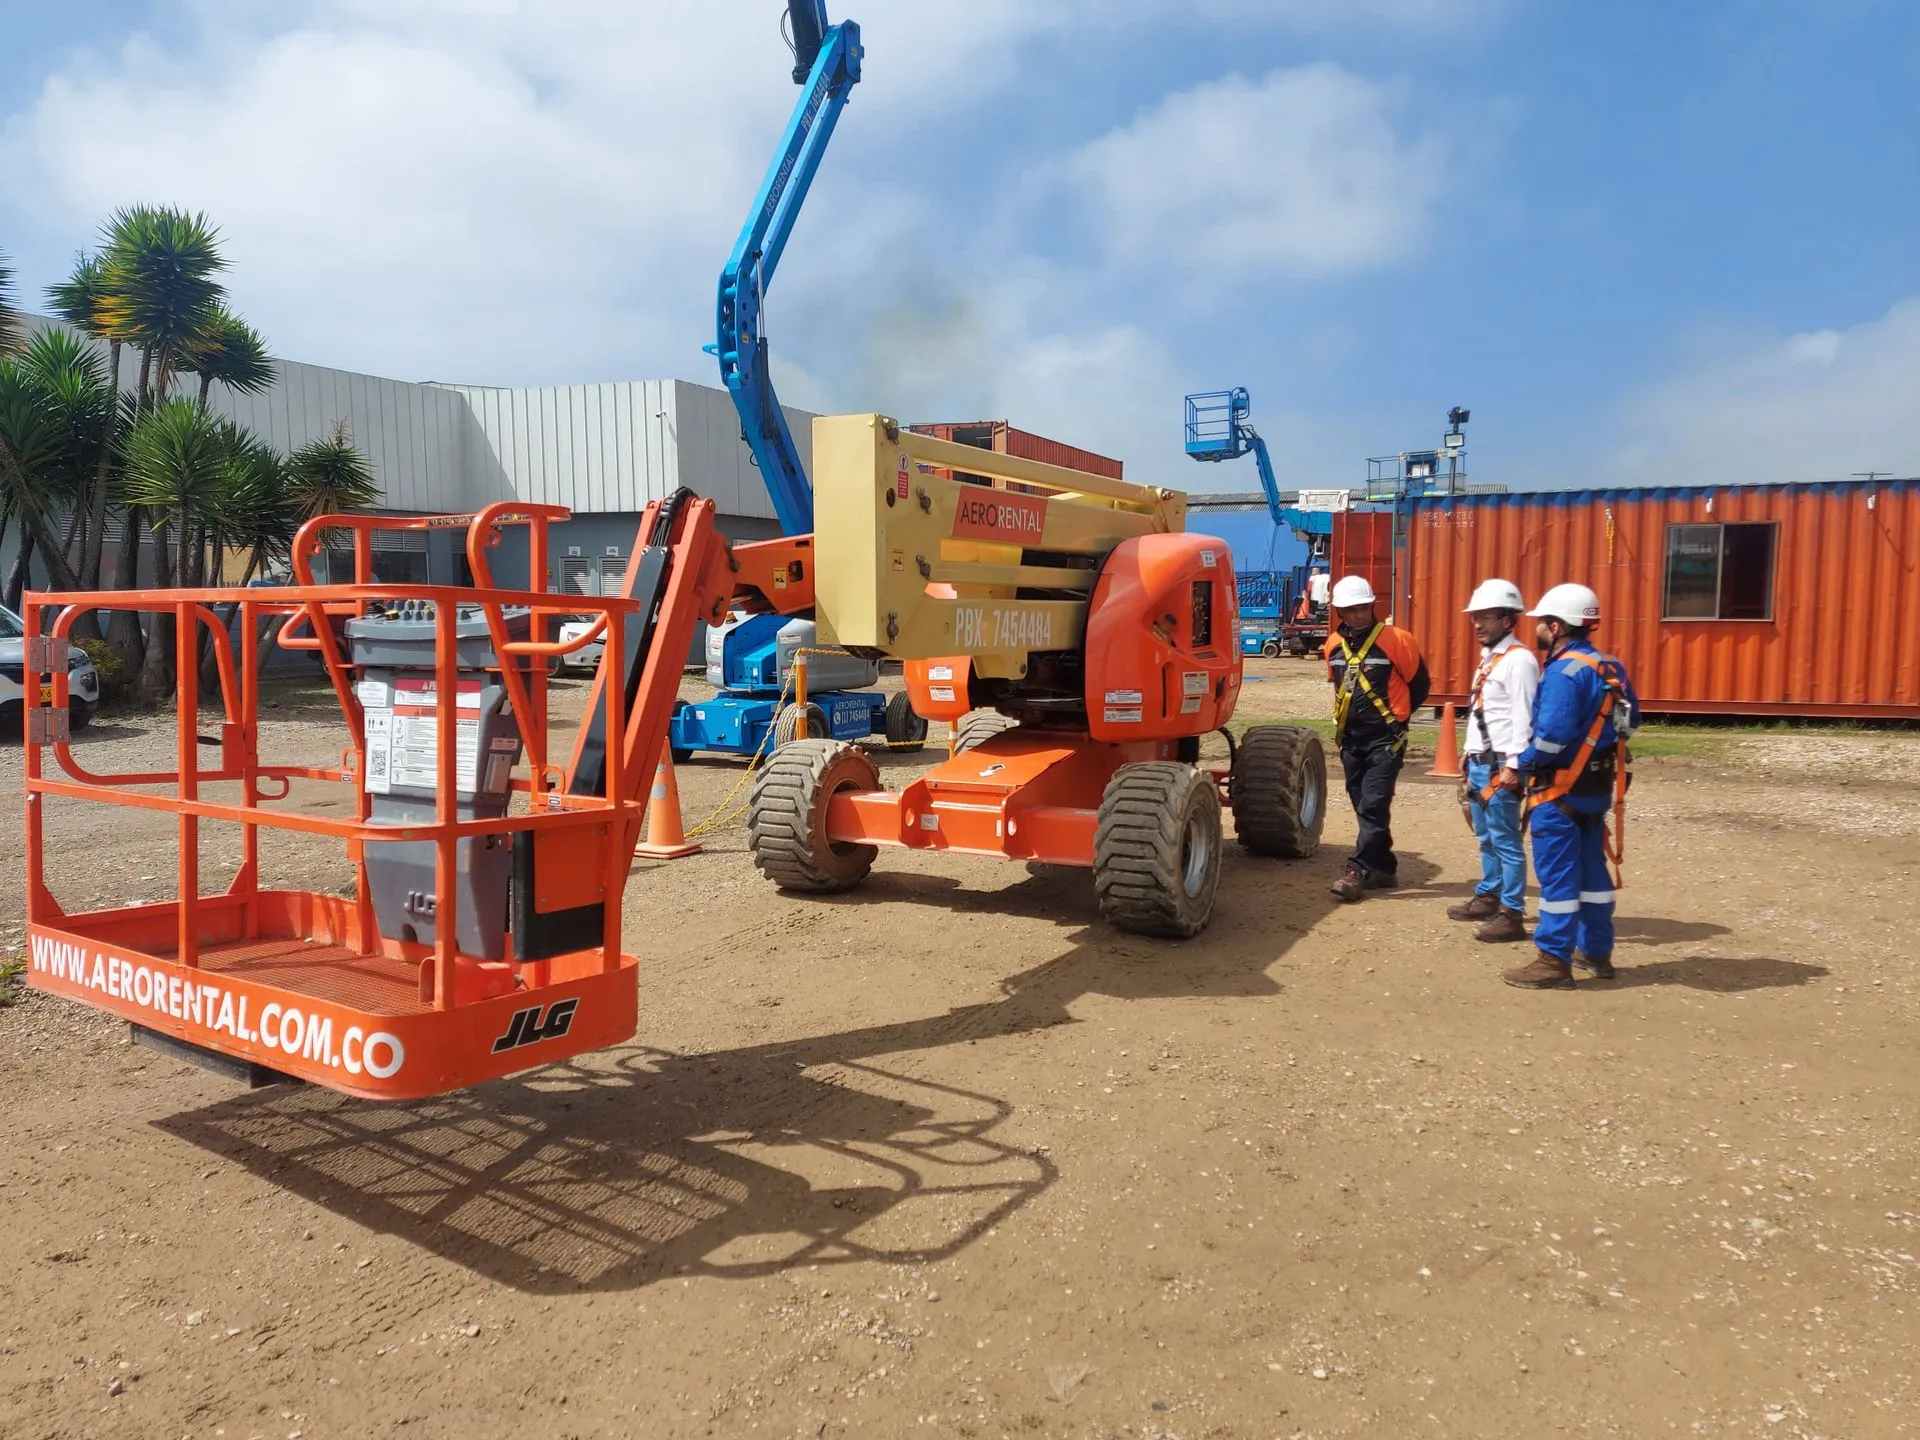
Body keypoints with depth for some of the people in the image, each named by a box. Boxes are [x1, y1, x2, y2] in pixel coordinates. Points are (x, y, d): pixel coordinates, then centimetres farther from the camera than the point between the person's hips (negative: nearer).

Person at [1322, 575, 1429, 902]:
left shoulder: (1395, 640, -11)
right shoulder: (1334, 644, 6)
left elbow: (1419, 684, -3)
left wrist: (1396, 717, 6)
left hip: (1385, 739, -6)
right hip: (1350, 739, 6)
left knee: (1374, 806, -10)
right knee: (1364, 807, 10)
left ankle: (1358, 870, -10)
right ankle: (1384, 868, 21)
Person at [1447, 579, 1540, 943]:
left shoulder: (1518, 660, -14)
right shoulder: (1489, 658, 17)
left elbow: (1524, 718, -19)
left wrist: (1515, 766, -22)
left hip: (1500, 766, -10)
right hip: (1479, 763, 10)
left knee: (1506, 841, -6)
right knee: (1486, 838, 18)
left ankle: (1512, 915, -2)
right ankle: (1487, 897, 30)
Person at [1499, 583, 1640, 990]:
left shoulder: (1564, 672, -20)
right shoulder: (1610, 668, 9)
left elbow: (1553, 735, -27)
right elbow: (1629, 719, 15)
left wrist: (1520, 765, -14)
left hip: (1561, 790, -9)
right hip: (1597, 786, 9)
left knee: (1557, 875, -3)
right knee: (1591, 869, 17)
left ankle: (1554, 962, 2)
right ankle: (1596, 953, 27)